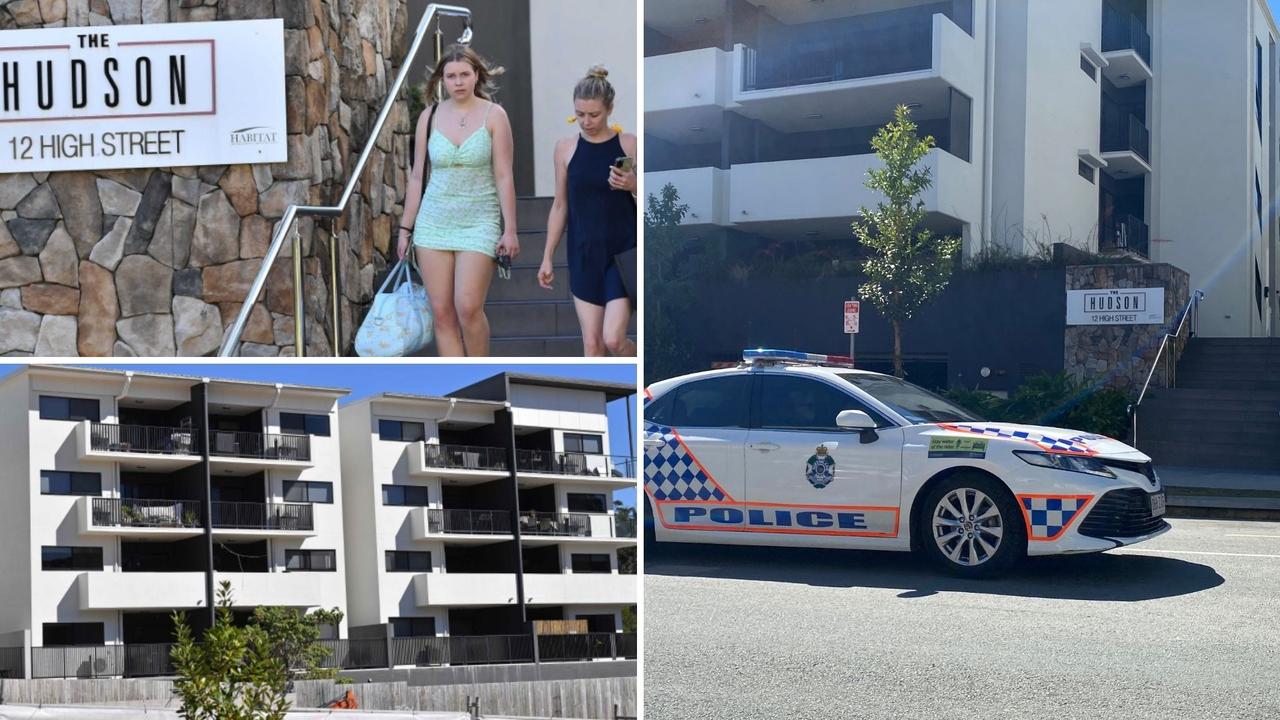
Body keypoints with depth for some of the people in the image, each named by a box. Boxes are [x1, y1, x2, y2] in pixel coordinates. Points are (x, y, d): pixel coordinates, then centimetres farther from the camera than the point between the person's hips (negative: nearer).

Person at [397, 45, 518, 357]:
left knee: (468, 308, -14)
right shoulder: (430, 116, 6)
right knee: (441, 312, -1)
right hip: (434, 222, 3)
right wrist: (406, 227, 9)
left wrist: (510, 229, -8)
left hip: (479, 221, -3)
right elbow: (417, 176, 10)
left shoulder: (493, 115, -1)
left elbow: (503, 176, -3)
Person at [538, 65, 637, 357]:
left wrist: (633, 186, -19)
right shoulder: (565, 148, 3)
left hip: (623, 252, -3)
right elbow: (560, 206, 9)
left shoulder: (629, 144, -3)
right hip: (584, 255, 3)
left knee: (613, 339, -12)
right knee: (592, 343, 3)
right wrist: (547, 257, 9)